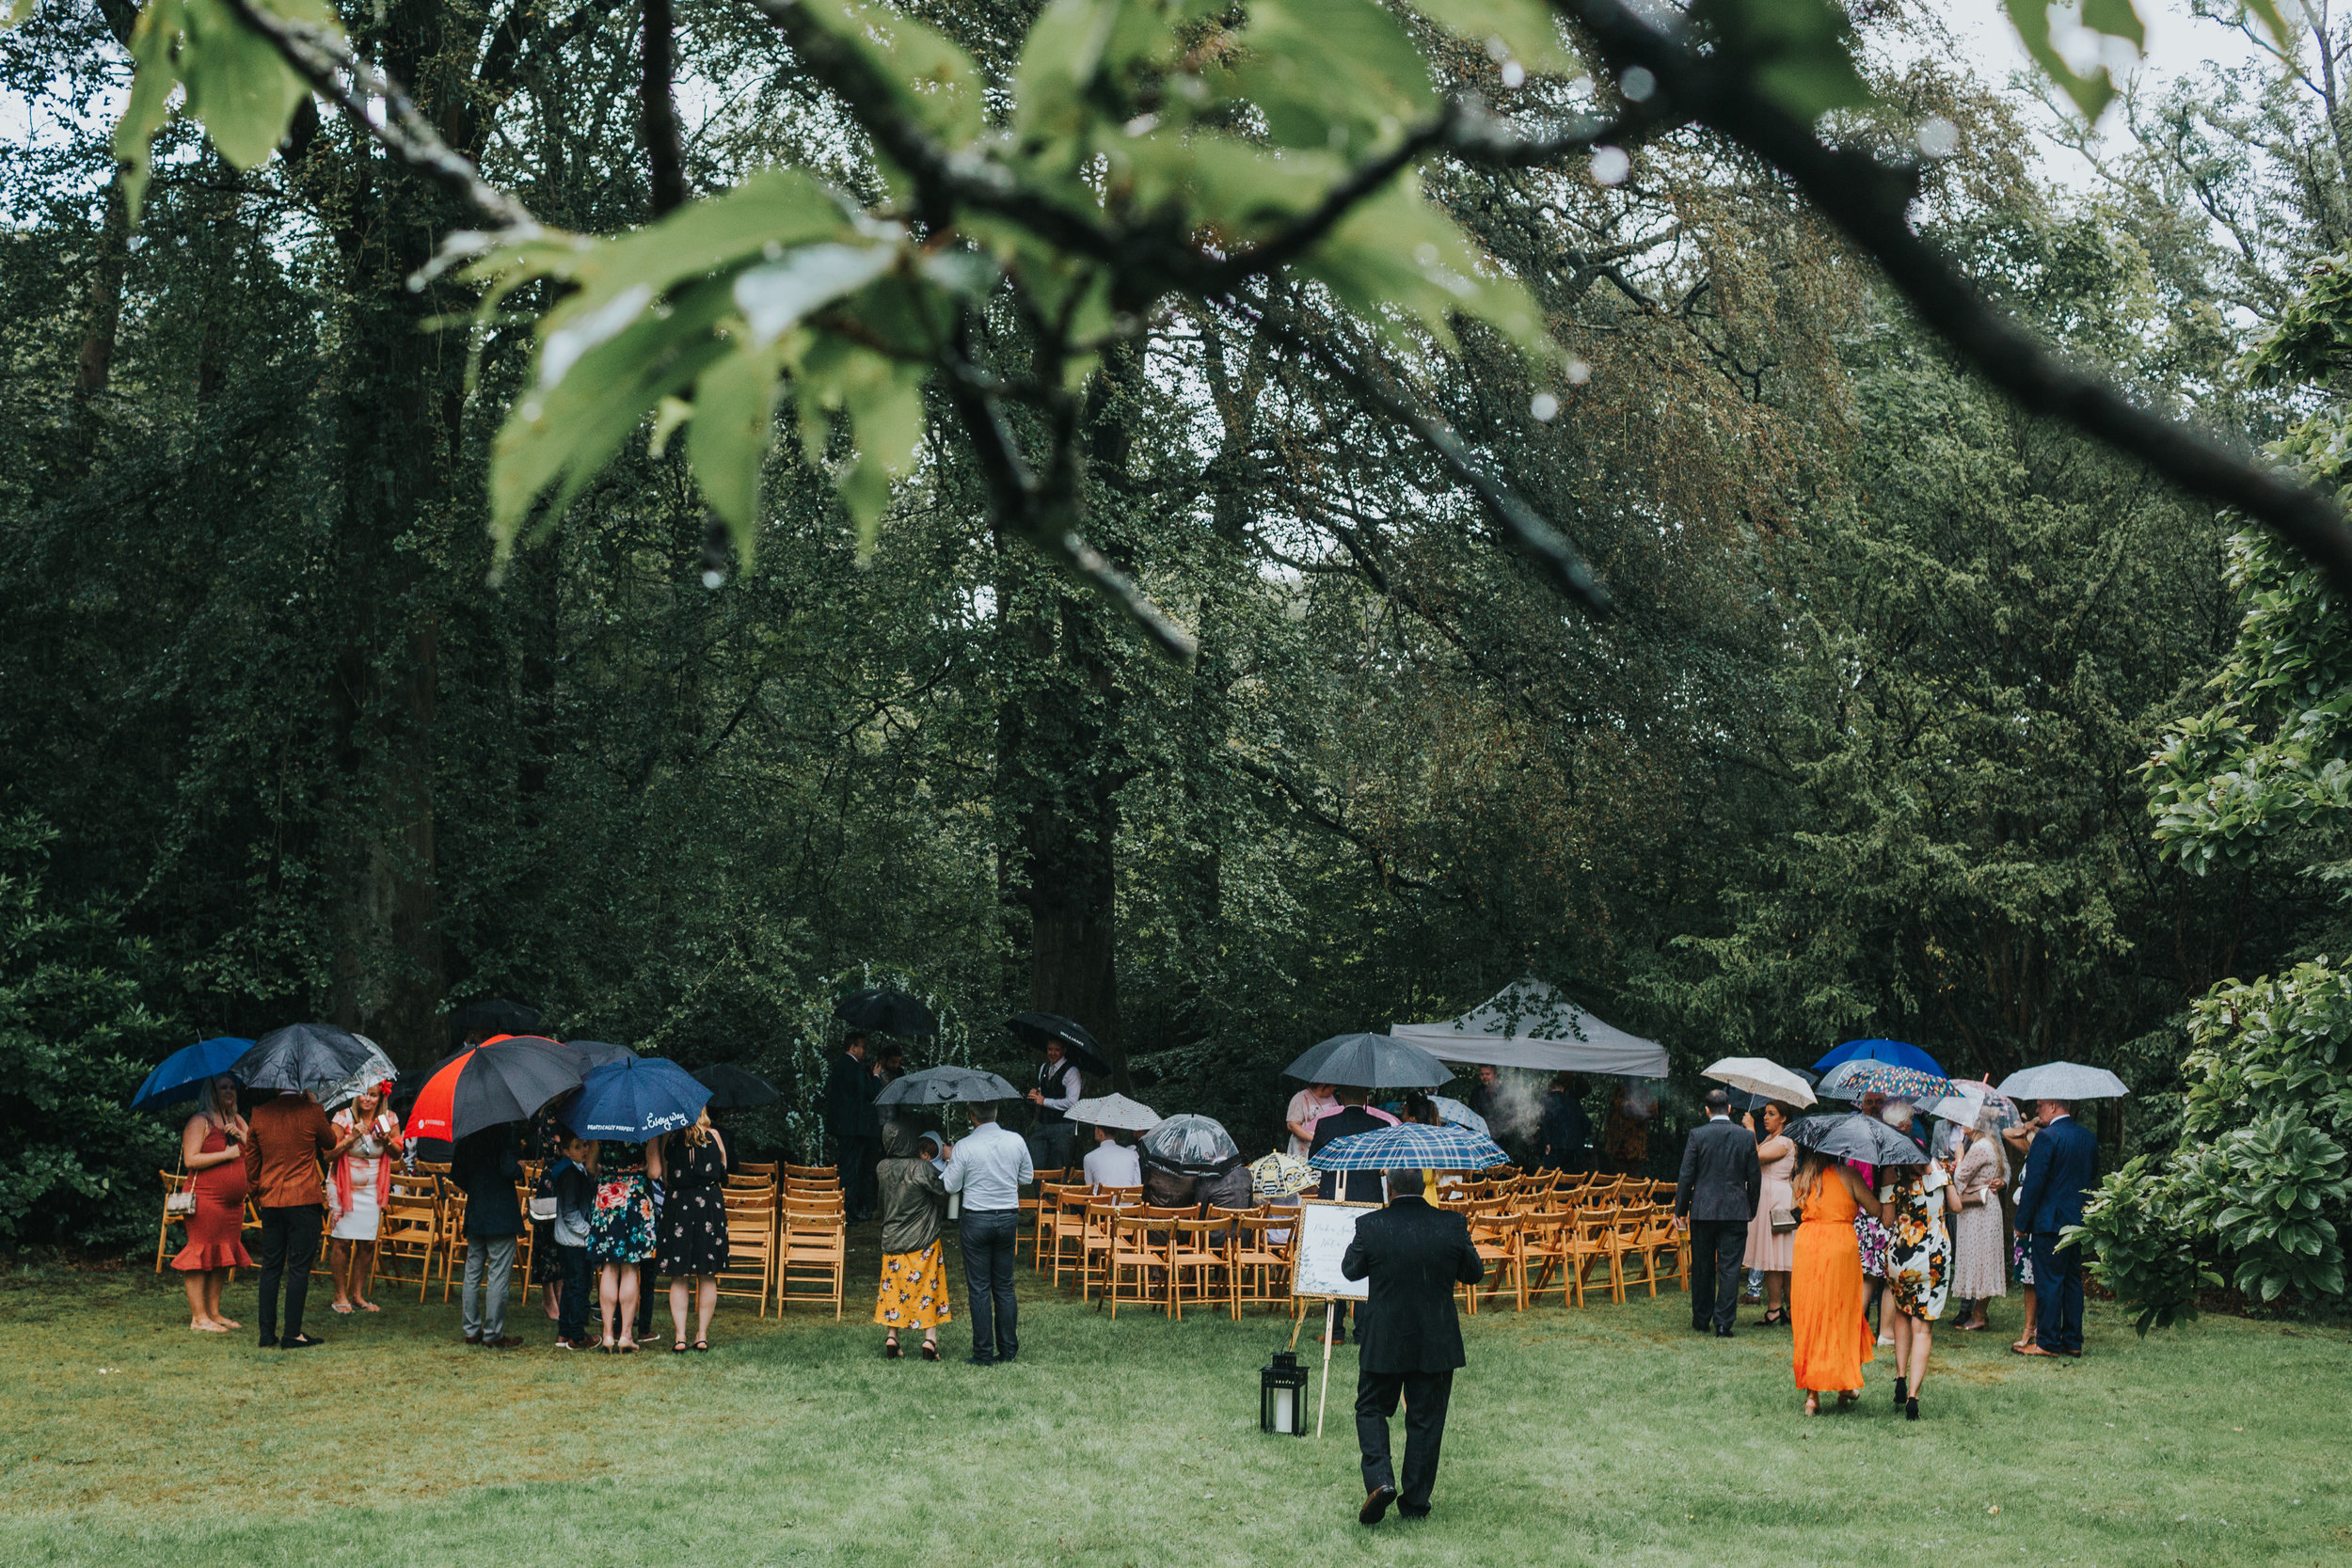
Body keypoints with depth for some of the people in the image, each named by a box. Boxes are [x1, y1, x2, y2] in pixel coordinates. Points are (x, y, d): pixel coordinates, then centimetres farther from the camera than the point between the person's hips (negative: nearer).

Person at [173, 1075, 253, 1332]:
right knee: (201, 1256, -7)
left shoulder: (238, 1121, 18)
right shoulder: (200, 1122, -4)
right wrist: (226, 1154, -13)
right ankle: (199, 1317, -5)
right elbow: (190, 1159, -14)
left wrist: (241, 1137, -2)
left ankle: (214, 1313, 16)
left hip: (233, 1202, 7)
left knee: (223, 1258, 9)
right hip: (206, 1200, -7)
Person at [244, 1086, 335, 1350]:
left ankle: (267, 1333, 13)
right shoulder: (310, 1112, -10)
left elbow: (251, 1157, 12)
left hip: (270, 1201, 4)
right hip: (304, 1199, -4)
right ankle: (293, 1335, 0)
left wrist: (256, 1190, 25)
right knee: (299, 1267, 0)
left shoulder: (260, 1113, 2)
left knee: (271, 1266, 11)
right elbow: (330, 1142, 9)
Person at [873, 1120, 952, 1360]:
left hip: (892, 1239, 4)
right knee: (927, 1286, 5)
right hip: (923, 1241, -4)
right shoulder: (922, 1168, -18)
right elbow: (942, 1192, -11)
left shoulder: (882, 1168, -4)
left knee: (894, 1287, 13)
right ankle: (930, 1338, 0)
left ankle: (892, 1339, 12)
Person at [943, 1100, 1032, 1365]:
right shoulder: (1016, 1142, -3)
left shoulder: (964, 1148, -14)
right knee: (1004, 1286, 13)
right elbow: (1027, 1177, 10)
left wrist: (950, 1159, 11)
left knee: (979, 1289, 2)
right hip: (1008, 1217, 4)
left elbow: (951, 1186, -4)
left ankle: (984, 1353, 4)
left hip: (976, 1219, -4)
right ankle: (1008, 1349, 16)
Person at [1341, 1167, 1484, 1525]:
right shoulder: (1452, 1225, -9)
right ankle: (1416, 1502, 16)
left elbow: (1350, 1269, 5)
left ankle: (1380, 1479, -7)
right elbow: (1474, 1274, 5)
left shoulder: (1371, 1226, -12)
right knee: (1426, 1420, 12)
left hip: (1384, 1342, -1)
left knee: (1371, 1410, 15)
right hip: (1436, 1345, 1)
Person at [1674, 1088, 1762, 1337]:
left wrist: (1680, 1210, 3)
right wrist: (1752, 1209, 17)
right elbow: (1754, 1178, 4)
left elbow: (1686, 1175, -5)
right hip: (1736, 1212, 0)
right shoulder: (1747, 1136, 0)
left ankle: (1701, 1320, 20)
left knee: (1702, 1268, 11)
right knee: (1729, 1268, 2)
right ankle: (1723, 1323, -3)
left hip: (1703, 1211, 0)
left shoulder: (1697, 1135, -6)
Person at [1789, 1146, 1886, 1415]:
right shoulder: (1847, 1175, -3)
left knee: (1807, 1317, 7)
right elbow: (1876, 1211, -2)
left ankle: (1812, 1395, 5)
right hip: (1841, 1246, -2)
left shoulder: (1800, 1180, 7)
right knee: (1842, 1315, 12)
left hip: (1806, 1245, 3)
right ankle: (1844, 1386, 18)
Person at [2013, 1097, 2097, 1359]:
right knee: (2072, 1280, 13)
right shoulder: (2088, 1137, 8)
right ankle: (2073, 1342, 16)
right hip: (2079, 1220, 8)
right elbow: (2093, 1177, 17)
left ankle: (2048, 1342, 0)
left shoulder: (2047, 1138, -15)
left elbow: (2034, 1183, -16)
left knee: (2049, 1282, -3)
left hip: (2051, 1221, -8)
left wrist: (2022, 1221, -9)